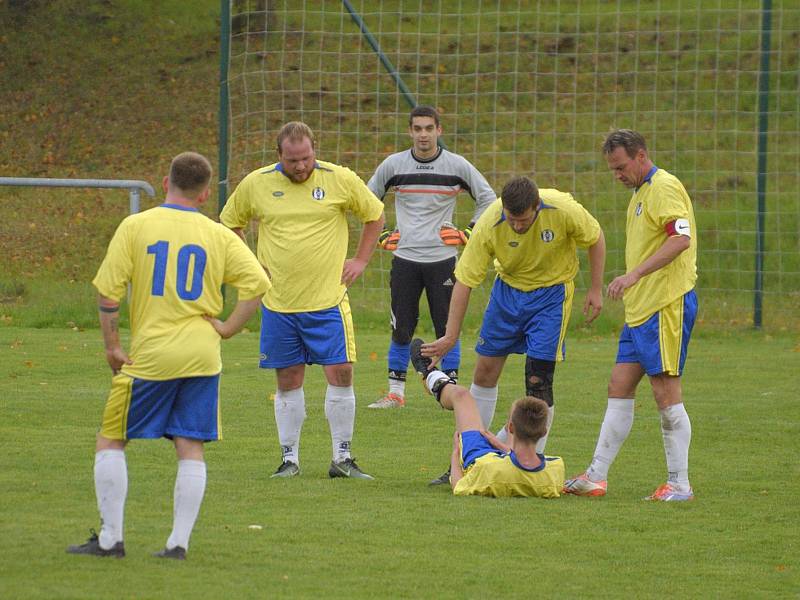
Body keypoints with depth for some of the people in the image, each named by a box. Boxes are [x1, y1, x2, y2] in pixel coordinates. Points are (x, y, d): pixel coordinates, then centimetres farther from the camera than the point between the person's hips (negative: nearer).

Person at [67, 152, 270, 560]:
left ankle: (110, 538, 6)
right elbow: (258, 284, -4)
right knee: (190, 448, 7)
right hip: (203, 355, 2)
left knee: (110, 441, 9)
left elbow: (108, 293, -6)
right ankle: (179, 542, 2)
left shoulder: (135, 227, -2)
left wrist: (111, 345, 2)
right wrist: (227, 328, 3)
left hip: (151, 354, -2)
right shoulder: (219, 236, 3)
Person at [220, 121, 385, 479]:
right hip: (278, 301, 1)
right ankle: (289, 460, 15)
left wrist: (361, 260, 5)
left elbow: (375, 215, 12)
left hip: (328, 300, -1)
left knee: (340, 373, -6)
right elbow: (230, 223, 16)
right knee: (288, 381, 5)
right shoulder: (256, 184, -1)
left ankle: (342, 459, 3)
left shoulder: (340, 179, -3)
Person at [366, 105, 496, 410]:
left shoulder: (457, 165, -1)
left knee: (448, 328, -1)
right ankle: (395, 393, 9)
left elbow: (488, 198, 10)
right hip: (405, 258, 1)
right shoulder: (393, 165, 2)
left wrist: (469, 232, 4)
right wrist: (381, 234, 9)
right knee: (401, 330, 1)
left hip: (443, 258, -1)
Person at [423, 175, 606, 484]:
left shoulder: (563, 210, -29)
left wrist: (596, 290, -7)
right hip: (508, 287, 2)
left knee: (538, 380, -11)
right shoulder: (489, 225, -25)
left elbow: (595, 239, -8)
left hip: (551, 292, -2)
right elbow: (464, 281, -19)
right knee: (485, 370, 4)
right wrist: (451, 337, -19)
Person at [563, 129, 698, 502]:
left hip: (667, 305, -10)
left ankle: (679, 484, -3)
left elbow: (681, 239, -24)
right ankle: (597, 477, 7)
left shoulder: (664, 187, -11)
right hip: (640, 309, 10)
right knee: (619, 387, 7)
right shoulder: (639, 194, 20)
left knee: (666, 392, -8)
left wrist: (634, 274, -28)